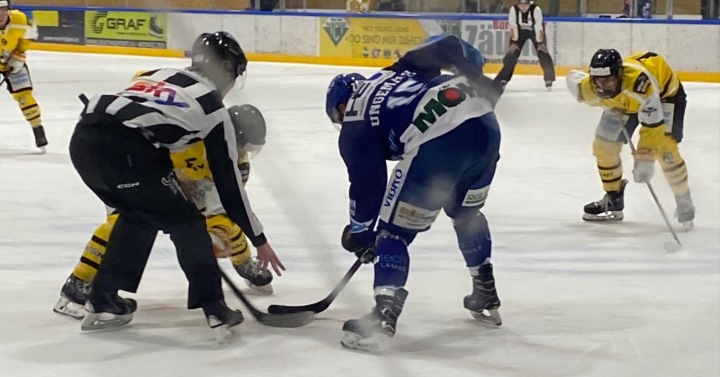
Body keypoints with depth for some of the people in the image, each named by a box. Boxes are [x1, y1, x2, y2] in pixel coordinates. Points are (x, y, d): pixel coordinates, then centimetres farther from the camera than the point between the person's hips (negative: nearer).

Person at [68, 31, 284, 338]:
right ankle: (214, 309, 7)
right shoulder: (212, 107, 14)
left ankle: (102, 301, 32)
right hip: (122, 151, -7)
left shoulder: (160, 75, 30)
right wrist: (259, 239, 23)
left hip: (83, 139, 7)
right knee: (186, 223, 11)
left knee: (137, 215, 29)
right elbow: (228, 180, 15)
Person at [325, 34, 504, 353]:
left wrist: (360, 235, 29)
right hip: (484, 122, 7)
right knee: (466, 213, 32)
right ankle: (486, 298, 42)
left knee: (393, 231, 7)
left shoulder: (356, 127, 15)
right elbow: (446, 46, 19)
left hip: (439, 144, -7)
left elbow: (367, 184, 16)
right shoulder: (398, 71, 30)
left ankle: (381, 321, -4)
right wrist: (479, 80, 23)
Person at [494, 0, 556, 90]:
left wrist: (540, 43, -21)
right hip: (520, 30, 1)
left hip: (535, 30, -1)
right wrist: (514, 42, -18)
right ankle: (503, 78, 2)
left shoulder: (536, 9, -32)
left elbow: (539, 27, -26)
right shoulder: (513, 9, -27)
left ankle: (549, 79, 1)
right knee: (512, 53, -6)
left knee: (543, 53, -11)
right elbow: (513, 26, -19)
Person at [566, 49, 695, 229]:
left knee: (665, 149, -21)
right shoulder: (590, 88, -30)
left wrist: (645, 158, -44)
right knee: (603, 146, 1)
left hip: (665, 91, -6)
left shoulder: (639, 81, -47)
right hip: (624, 101, 6)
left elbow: (652, 124, -43)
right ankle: (613, 200, 20)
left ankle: (684, 203, -2)